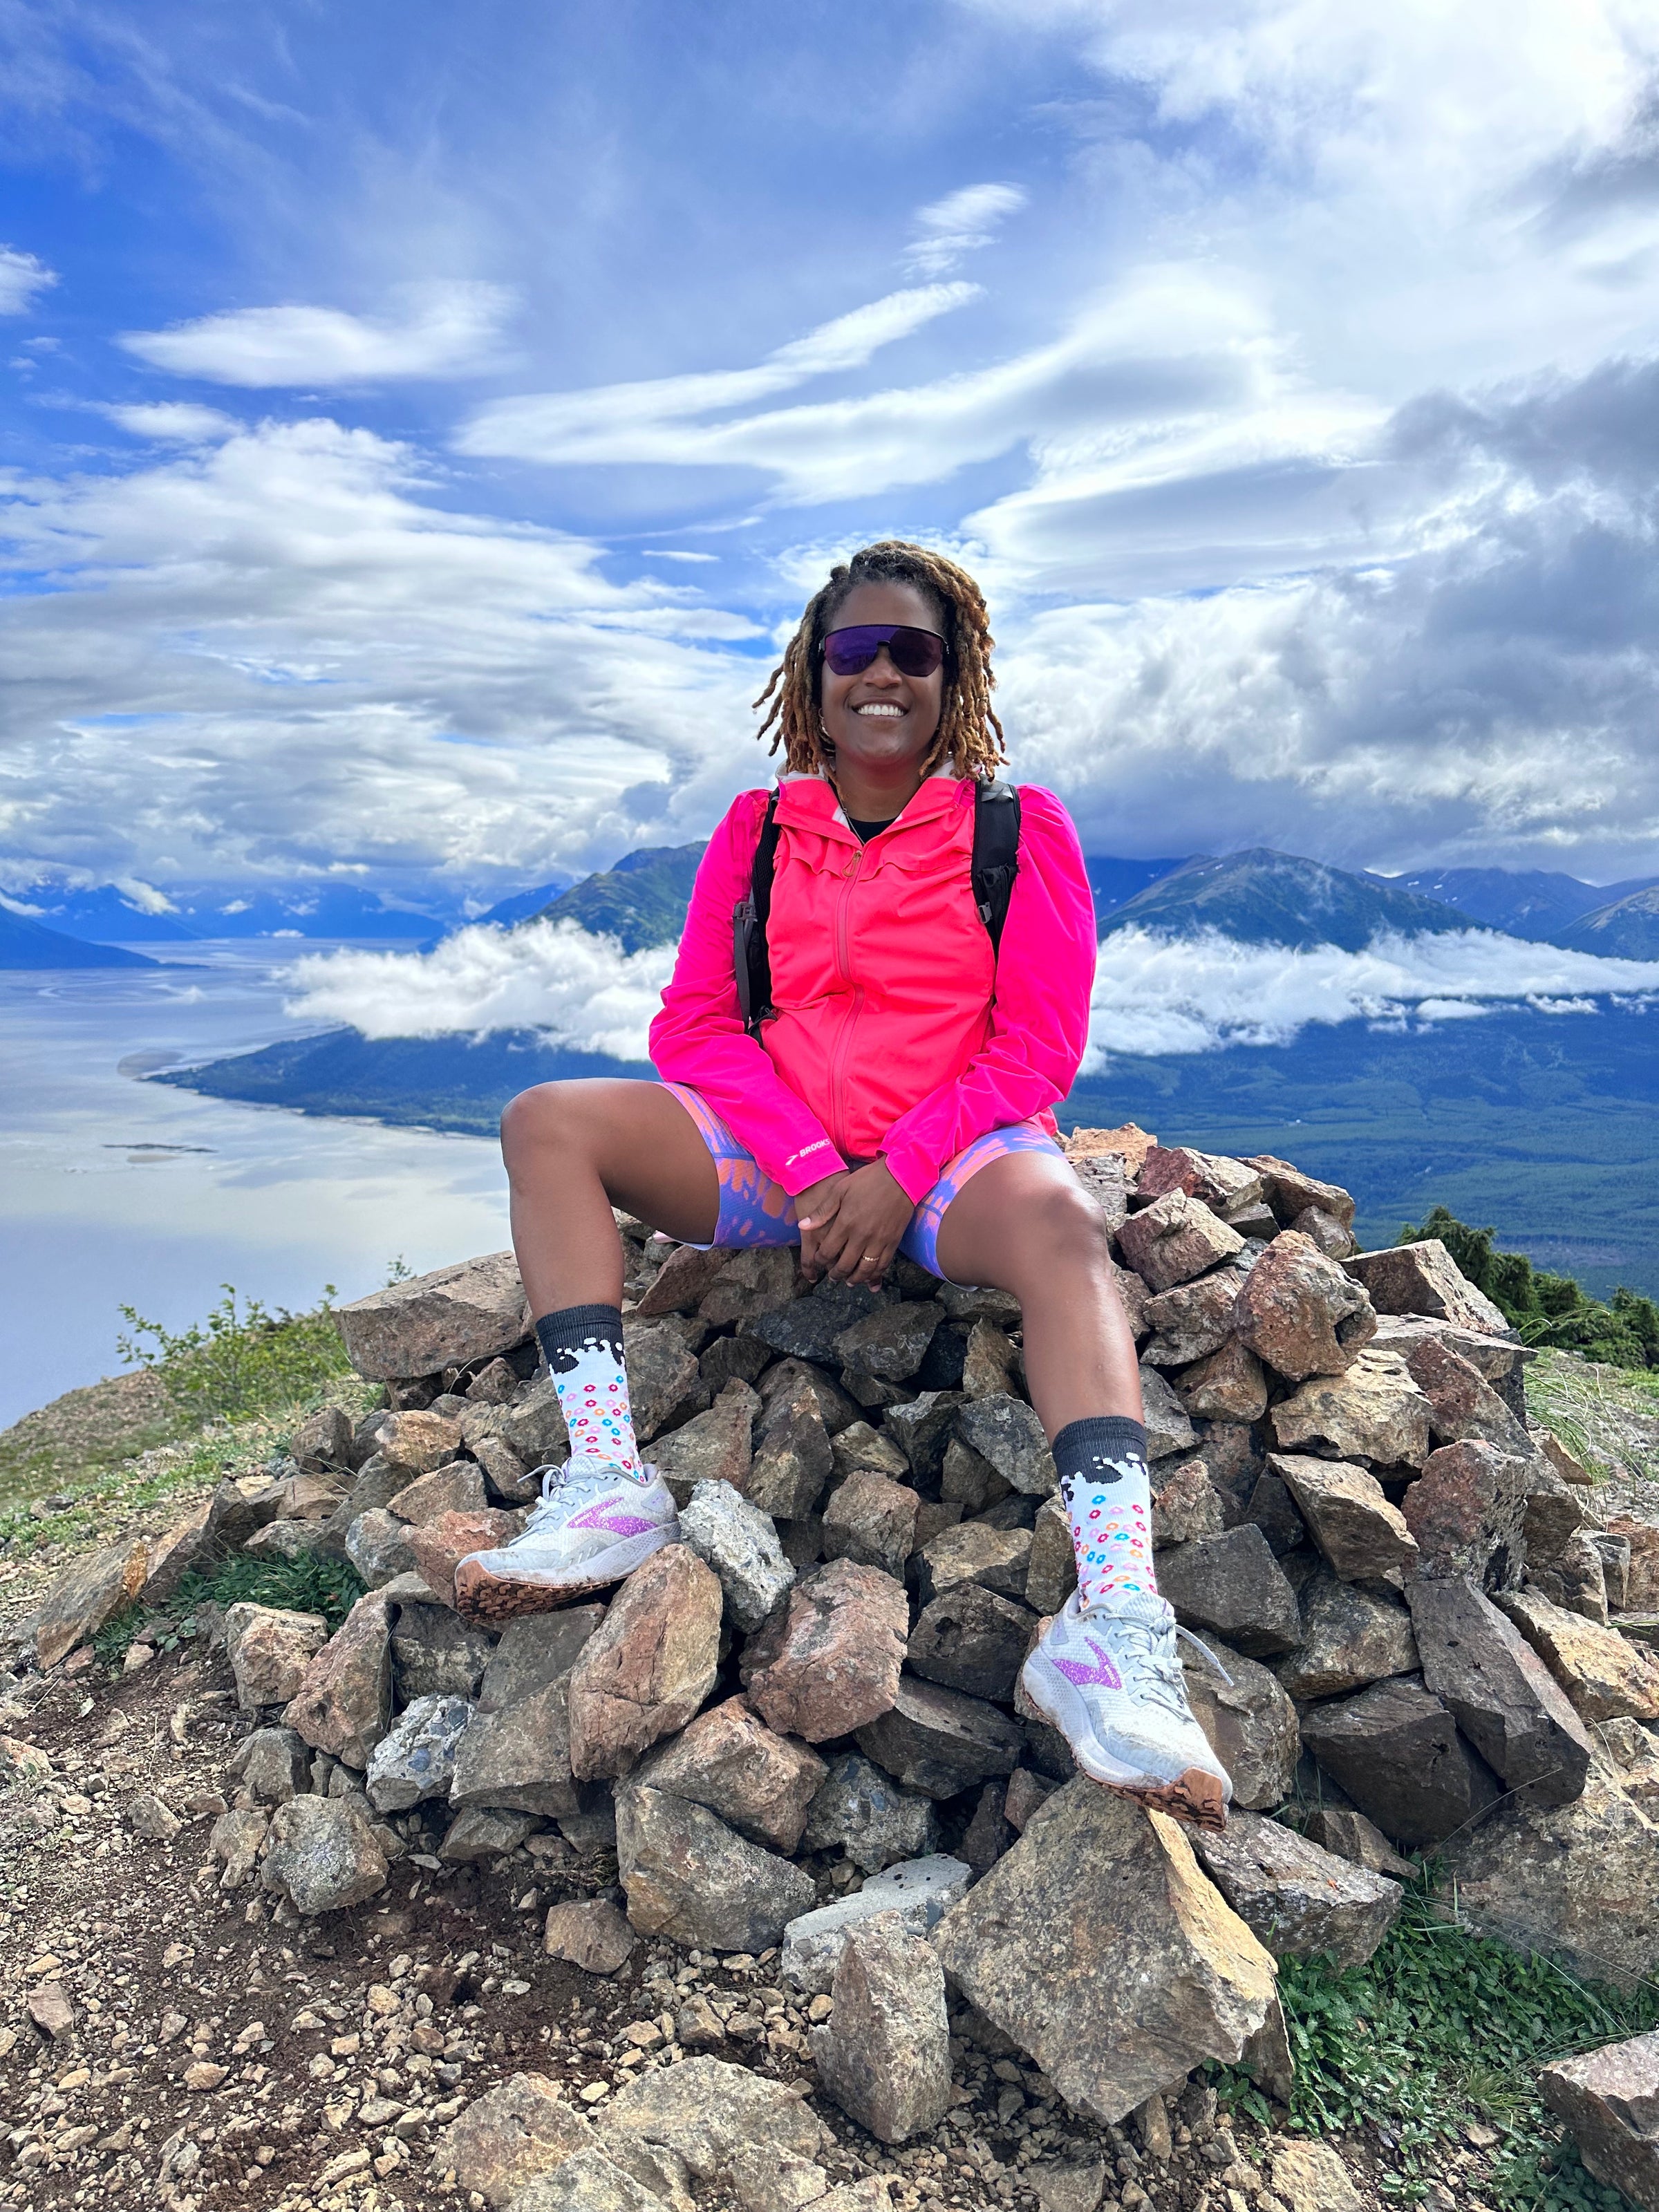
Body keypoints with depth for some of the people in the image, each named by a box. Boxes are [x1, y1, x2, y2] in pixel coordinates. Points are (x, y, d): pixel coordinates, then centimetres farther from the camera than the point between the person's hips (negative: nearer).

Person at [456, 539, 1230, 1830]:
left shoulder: (1020, 828, 4)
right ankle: (610, 1483, -28)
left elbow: (1040, 1046, -4)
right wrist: (809, 1166, -11)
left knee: (1060, 1223, -37)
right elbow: (696, 1026, 4)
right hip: (781, 1157, 3)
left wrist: (898, 1172, -16)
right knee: (549, 1122, -16)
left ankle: (1114, 1626, -48)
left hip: (957, 1155, -3)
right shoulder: (757, 829, 11)